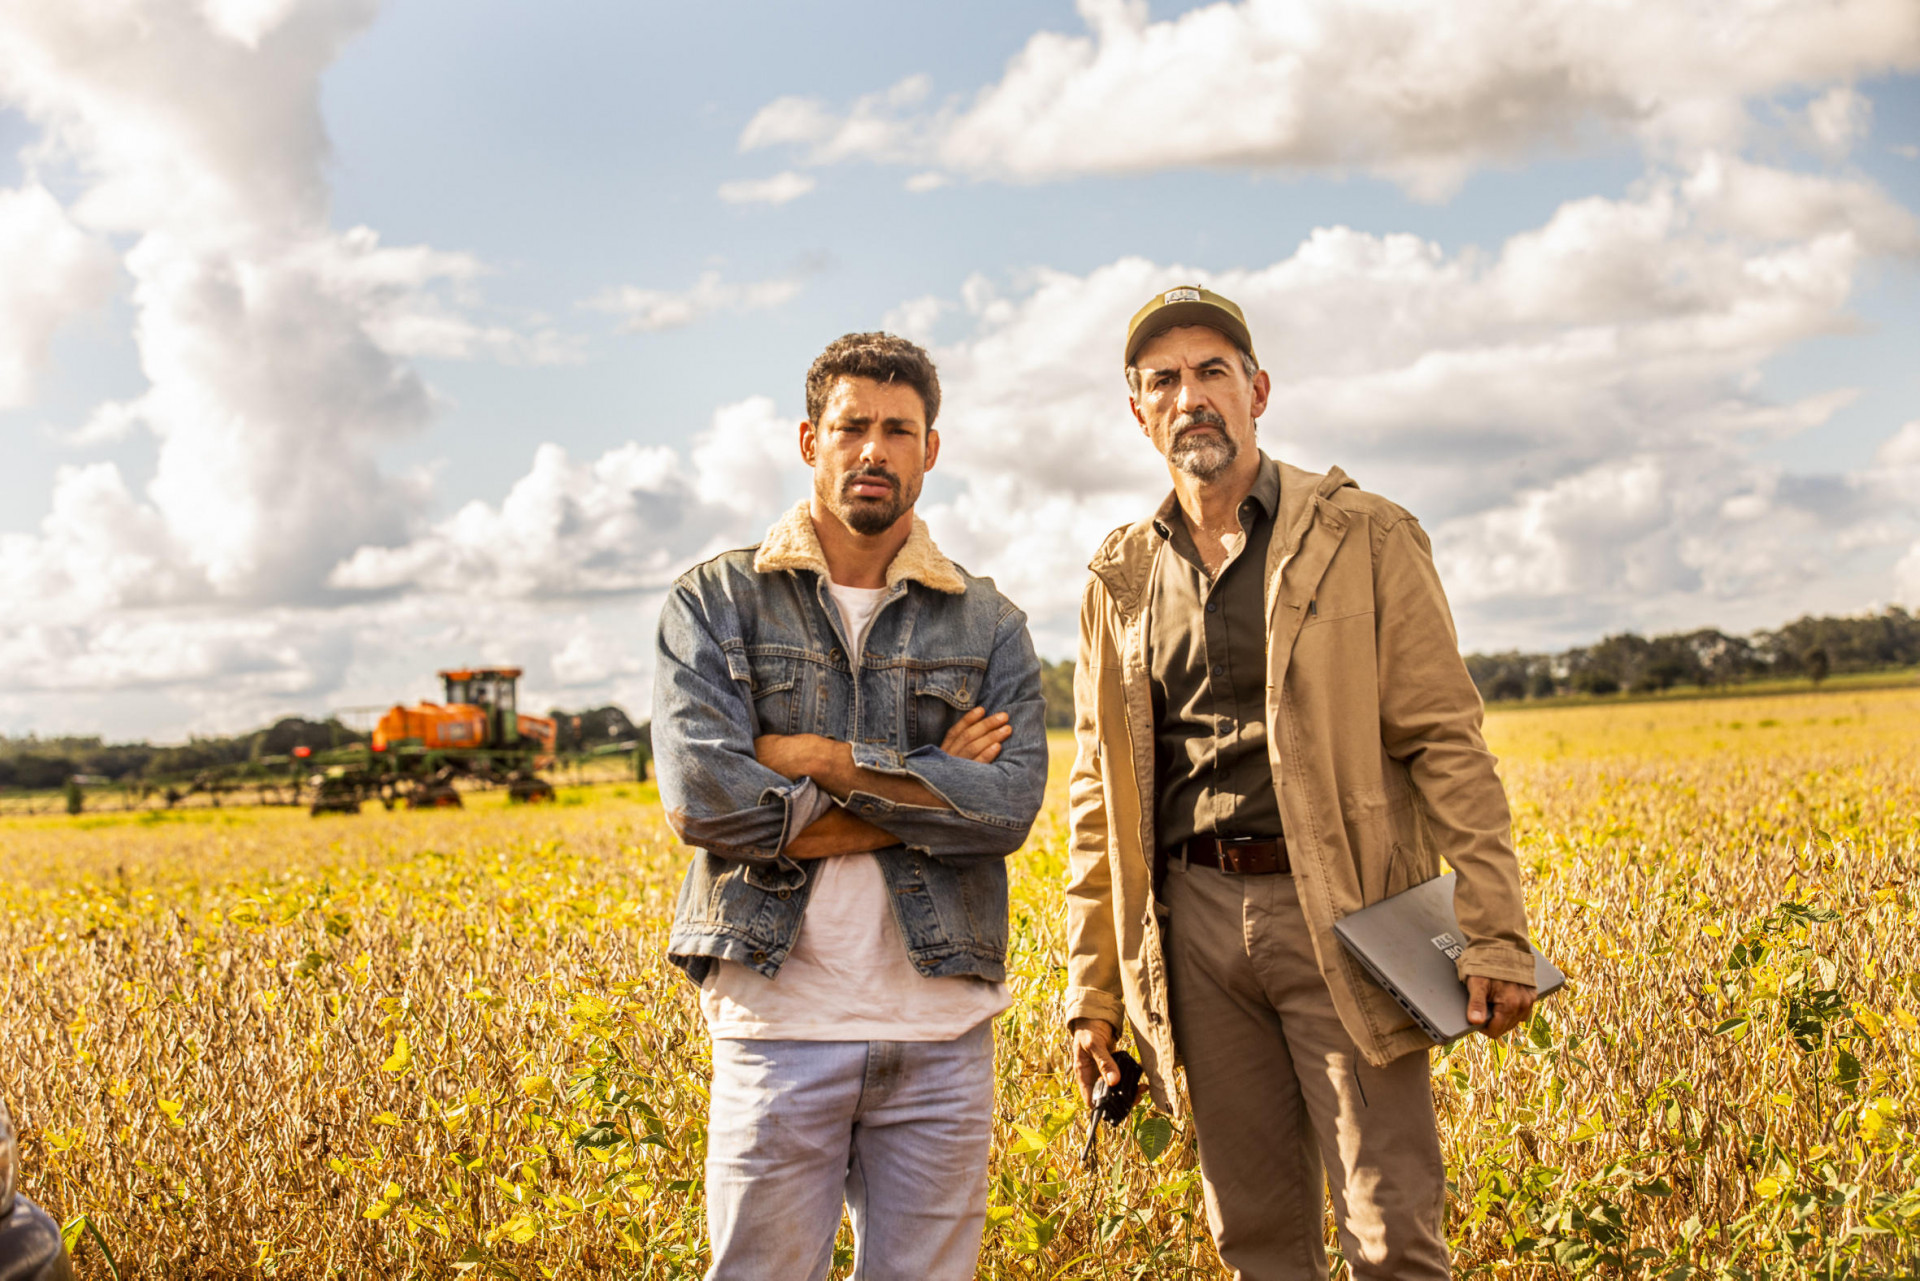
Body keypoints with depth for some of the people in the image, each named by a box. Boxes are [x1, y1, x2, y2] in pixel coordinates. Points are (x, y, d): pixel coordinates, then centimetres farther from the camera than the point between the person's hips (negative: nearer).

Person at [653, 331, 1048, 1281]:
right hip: (778, 1016, -2)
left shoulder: (989, 625, 8)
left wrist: (823, 758, -13)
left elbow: (1009, 807, -7)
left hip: (942, 1028, 2)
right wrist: (929, 789, -10)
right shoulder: (712, 604, 3)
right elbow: (702, 798, -12)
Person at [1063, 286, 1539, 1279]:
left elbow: (1445, 742, -3)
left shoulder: (1364, 537, 1)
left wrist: (1493, 934, -11)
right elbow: (1100, 796, 15)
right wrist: (1091, 985, 12)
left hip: (1340, 912, -3)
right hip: (1195, 922, 4)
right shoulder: (1120, 580, 12)